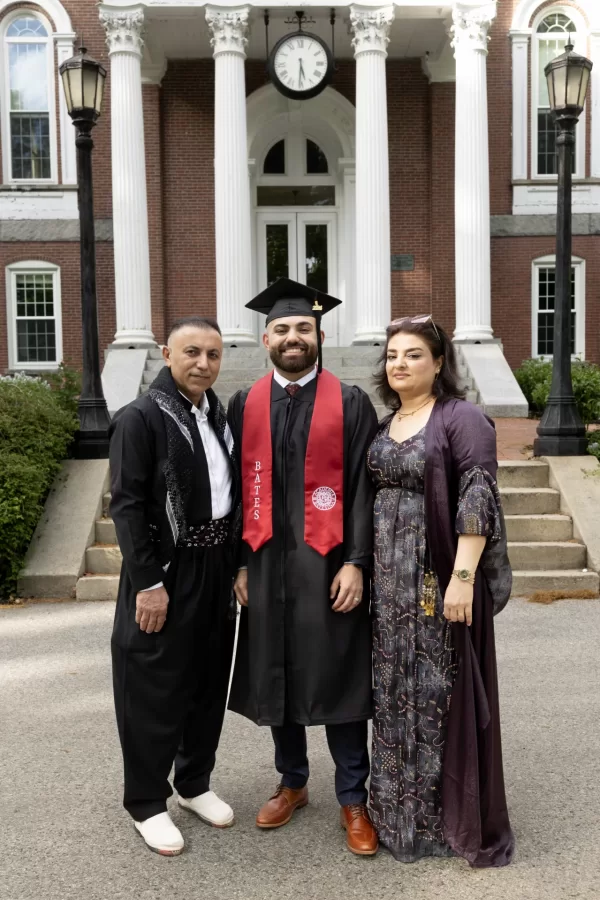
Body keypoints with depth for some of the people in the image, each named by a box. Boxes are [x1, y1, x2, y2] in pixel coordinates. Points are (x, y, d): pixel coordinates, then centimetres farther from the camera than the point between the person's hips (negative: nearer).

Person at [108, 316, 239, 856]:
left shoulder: (220, 416, 9)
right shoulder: (140, 418, -12)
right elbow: (126, 506, -16)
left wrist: (235, 562, 9)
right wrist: (148, 582, -20)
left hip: (217, 568, 7)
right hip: (166, 572, -7)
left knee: (209, 684, 16)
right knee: (156, 691, 5)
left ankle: (195, 782, 34)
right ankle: (147, 803, 22)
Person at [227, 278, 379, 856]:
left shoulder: (351, 403, -1)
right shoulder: (244, 405, 6)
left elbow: (364, 489, -4)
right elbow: (238, 490, 7)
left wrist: (356, 563, -12)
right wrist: (240, 562, 2)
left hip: (328, 562, -3)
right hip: (266, 562, 3)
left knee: (338, 676, 4)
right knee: (278, 674, 13)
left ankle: (352, 799, 21)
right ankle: (292, 782, 33)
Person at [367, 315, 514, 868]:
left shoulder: (462, 418, -10)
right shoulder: (387, 425, 11)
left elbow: (478, 499, -17)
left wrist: (463, 576, -23)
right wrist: (365, 569, 13)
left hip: (442, 580, -7)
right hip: (392, 582, 7)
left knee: (445, 694, 2)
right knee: (397, 693, 15)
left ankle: (460, 820, 20)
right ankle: (402, 808, 32)